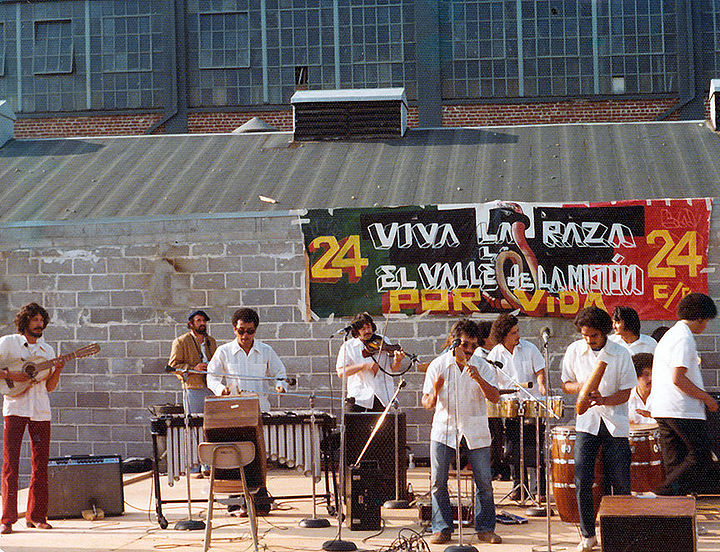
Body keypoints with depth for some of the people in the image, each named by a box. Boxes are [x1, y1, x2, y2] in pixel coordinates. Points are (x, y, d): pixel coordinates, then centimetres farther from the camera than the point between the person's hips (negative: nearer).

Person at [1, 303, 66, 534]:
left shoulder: (47, 350, 16)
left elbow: (49, 387, 12)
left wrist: (57, 371, -5)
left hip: (41, 411, 4)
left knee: (40, 464, 4)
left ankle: (36, 516, 12)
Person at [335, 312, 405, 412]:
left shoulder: (383, 342, 7)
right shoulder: (348, 347, 3)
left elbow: (394, 368, 6)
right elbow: (341, 372, -7)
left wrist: (397, 360, -18)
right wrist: (364, 365, -17)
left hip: (382, 396, 1)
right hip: (359, 395, -1)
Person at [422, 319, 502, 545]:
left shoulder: (482, 366, 1)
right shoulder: (438, 366, 0)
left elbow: (495, 398, -9)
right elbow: (427, 403, 1)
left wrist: (478, 378, -24)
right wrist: (434, 395, -22)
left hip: (476, 431, 0)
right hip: (444, 430, 0)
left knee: (484, 482, -1)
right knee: (438, 481, -3)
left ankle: (485, 529, 12)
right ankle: (442, 529, 9)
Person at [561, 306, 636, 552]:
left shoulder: (621, 354, -6)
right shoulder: (574, 351, 1)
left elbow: (625, 393, -4)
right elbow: (565, 384, 10)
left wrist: (604, 400, -23)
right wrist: (580, 387, -13)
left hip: (615, 423, -1)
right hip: (586, 421, 1)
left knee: (620, 481, 1)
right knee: (582, 479, -5)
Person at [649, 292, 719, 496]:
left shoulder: (669, 335, 20)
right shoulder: (684, 338, -13)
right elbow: (678, 379, -20)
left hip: (662, 410, 10)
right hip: (682, 411, -10)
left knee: (675, 462, 10)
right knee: (700, 456, -3)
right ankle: (667, 491, -12)